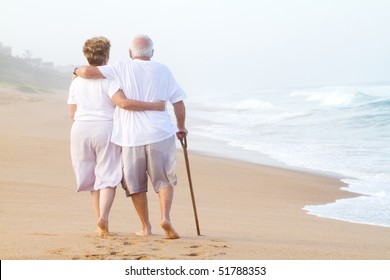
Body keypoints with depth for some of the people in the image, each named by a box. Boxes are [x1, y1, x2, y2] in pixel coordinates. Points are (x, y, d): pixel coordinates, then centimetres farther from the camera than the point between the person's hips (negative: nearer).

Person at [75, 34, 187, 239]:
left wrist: (78, 70, 16)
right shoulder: (163, 71, 5)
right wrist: (181, 127, 24)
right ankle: (165, 218, -13)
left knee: (136, 184, 13)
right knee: (164, 180, 9)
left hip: (131, 137, 0)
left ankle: (146, 227, 16)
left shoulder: (122, 68, -1)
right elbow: (179, 103, 8)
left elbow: (87, 72, -7)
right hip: (160, 134, 1)